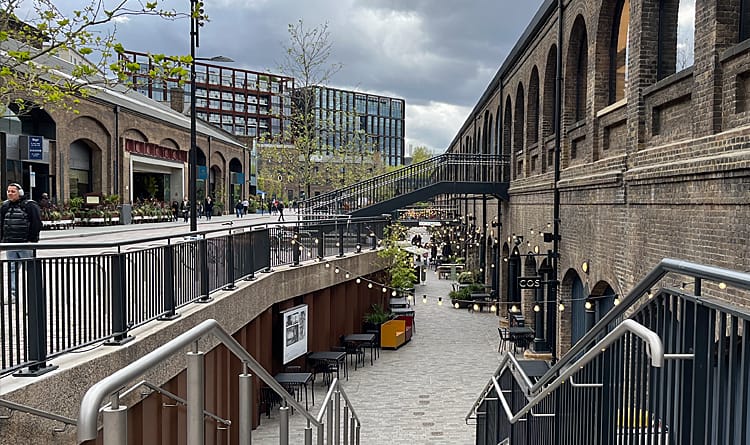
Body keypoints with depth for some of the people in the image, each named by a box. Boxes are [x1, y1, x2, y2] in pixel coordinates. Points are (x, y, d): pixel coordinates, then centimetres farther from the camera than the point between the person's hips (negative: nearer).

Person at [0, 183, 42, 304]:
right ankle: (13, 294, 8)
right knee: (12, 269, 5)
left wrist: (32, 239, -13)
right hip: (10, 243, 5)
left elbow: (37, 224, -10)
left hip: (25, 243, -5)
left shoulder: (29, 205, -8)